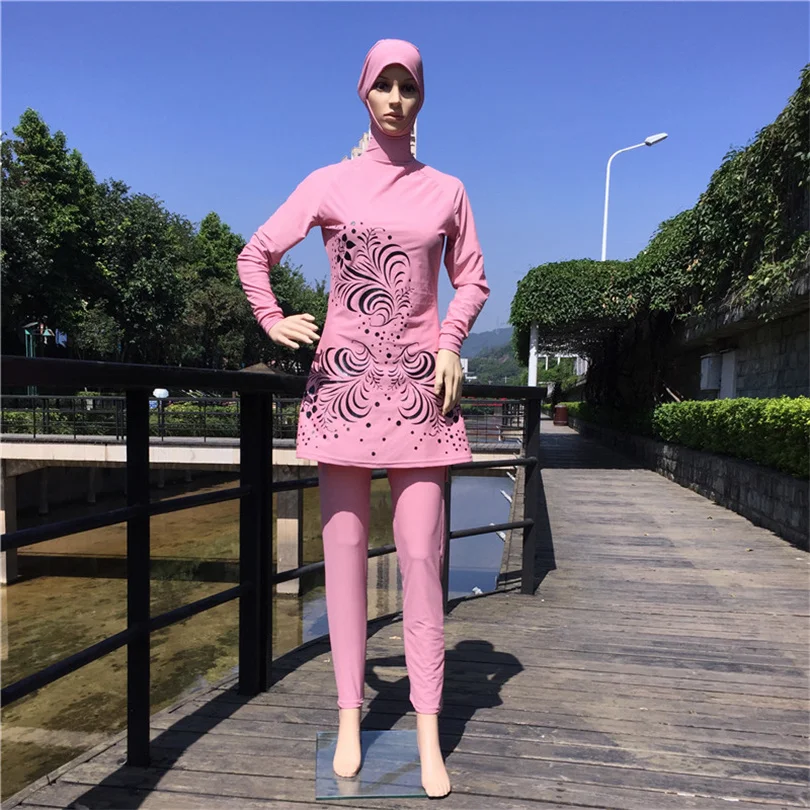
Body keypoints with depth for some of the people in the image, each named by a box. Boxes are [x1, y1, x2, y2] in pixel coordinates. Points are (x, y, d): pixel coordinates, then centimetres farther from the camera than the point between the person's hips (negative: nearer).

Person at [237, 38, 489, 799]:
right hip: (343, 380, 0)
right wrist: (273, 322, 4)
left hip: (419, 383, 1)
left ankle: (428, 736, 11)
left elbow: (471, 281, 18)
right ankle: (350, 720, 19)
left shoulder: (446, 191, 11)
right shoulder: (327, 184, 8)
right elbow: (255, 255, 16)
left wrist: (451, 342, 2)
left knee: (421, 556, -2)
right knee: (344, 549, 3)